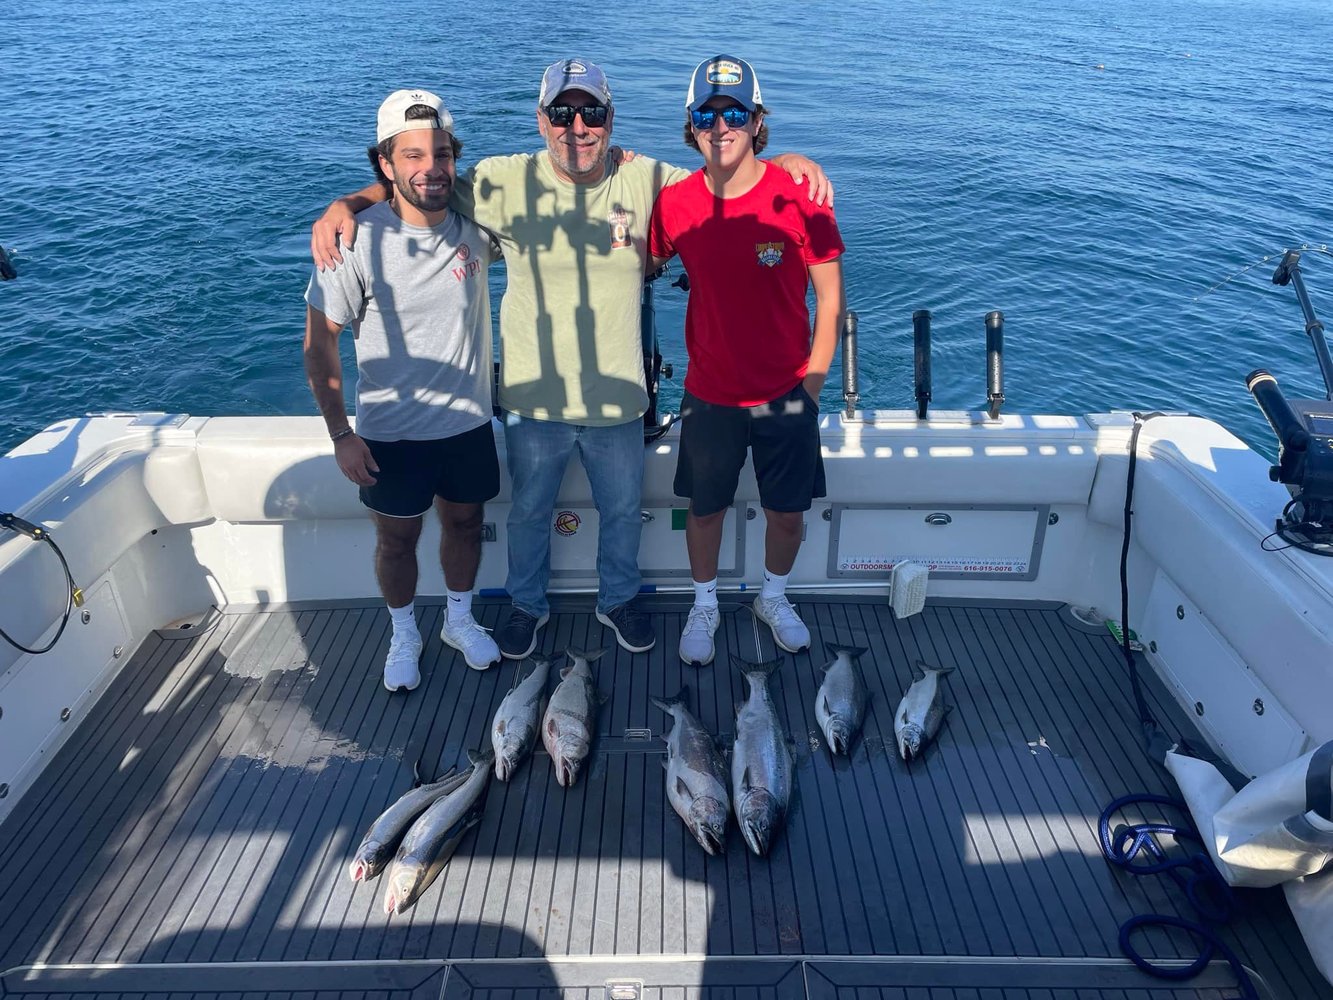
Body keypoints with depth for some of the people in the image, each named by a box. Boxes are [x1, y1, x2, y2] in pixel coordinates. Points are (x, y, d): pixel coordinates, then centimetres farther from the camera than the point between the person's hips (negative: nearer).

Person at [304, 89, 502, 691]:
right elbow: (319, 343, -11)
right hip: (390, 432, -2)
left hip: (468, 422, 3)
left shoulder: (475, 225, -9)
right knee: (397, 538, 14)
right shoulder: (357, 241, -18)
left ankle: (459, 619, 45)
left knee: (465, 524, 19)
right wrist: (340, 434, -13)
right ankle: (404, 636, 40)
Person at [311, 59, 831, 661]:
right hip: (534, 397, -1)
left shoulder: (644, 180, -7)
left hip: (617, 397, 1)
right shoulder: (506, 182, -11)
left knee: (623, 513, 20)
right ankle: (528, 605, 48)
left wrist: (785, 161, -15)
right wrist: (344, 204, -18)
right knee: (529, 513, 20)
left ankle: (618, 600, 49)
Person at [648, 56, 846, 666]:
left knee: (787, 512, 13)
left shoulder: (800, 198, -12)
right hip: (709, 395, 1)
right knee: (705, 509, 14)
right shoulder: (675, 204, -7)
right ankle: (704, 606, 39)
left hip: (785, 396, -1)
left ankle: (774, 599, 41)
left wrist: (811, 386, -5)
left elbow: (830, 297, -5)